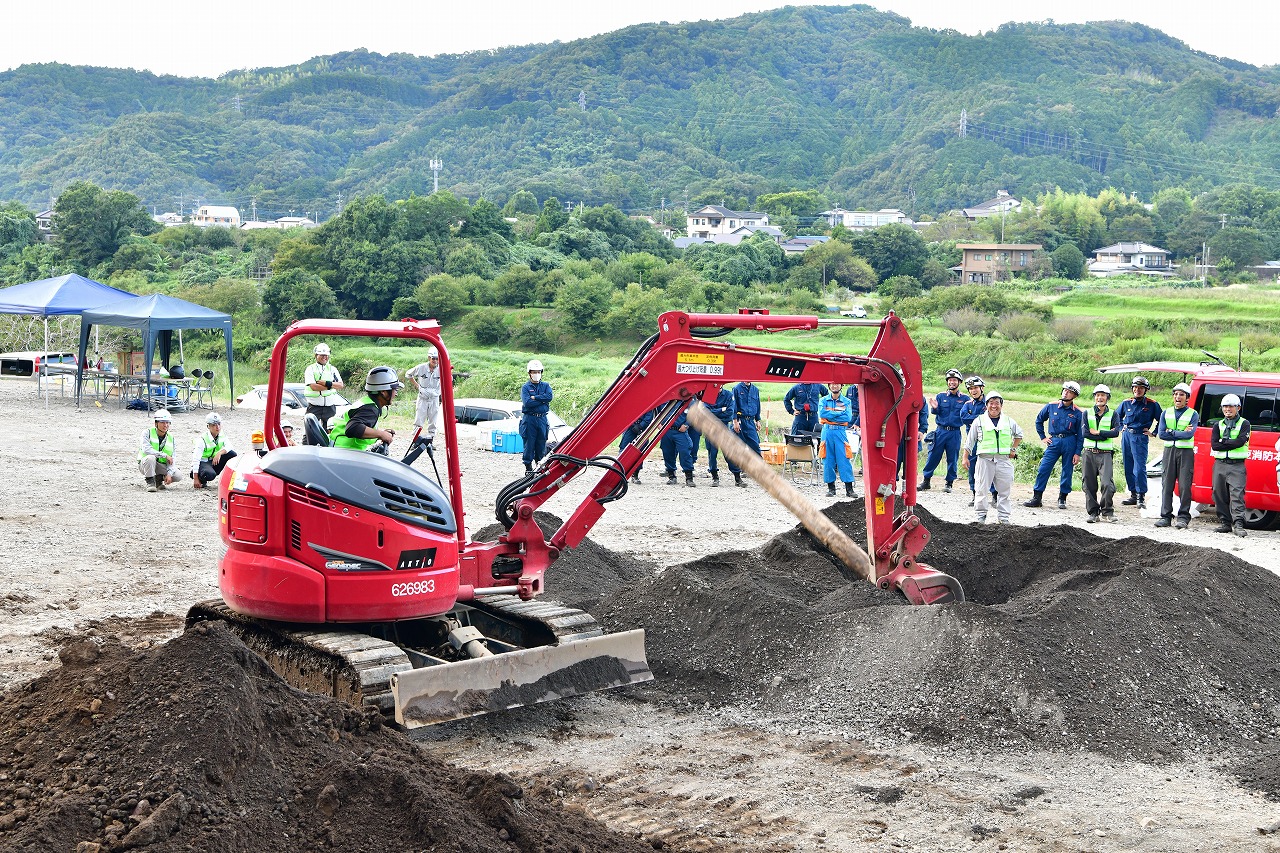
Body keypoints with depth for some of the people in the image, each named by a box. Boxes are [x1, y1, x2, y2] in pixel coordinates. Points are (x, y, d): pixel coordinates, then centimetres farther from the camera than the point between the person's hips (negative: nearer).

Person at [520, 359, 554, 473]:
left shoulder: (545, 386, 12)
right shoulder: (525, 387, 2)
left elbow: (549, 396, -9)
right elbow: (527, 403, -13)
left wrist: (534, 397, -11)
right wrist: (542, 400, -9)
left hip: (542, 418, 3)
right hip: (529, 419, -3)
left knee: (541, 443, 6)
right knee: (529, 443, -1)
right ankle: (528, 467, 4)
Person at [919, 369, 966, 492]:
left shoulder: (964, 399, 5)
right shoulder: (941, 396, 7)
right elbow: (936, 412, 2)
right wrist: (934, 408, -20)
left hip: (955, 432, 0)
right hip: (940, 430, 0)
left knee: (952, 459, 4)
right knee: (933, 456, 0)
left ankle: (949, 483, 15)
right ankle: (926, 480, 8)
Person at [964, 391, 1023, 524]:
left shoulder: (1009, 421, 11)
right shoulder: (979, 421, 5)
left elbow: (1019, 435, 28)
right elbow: (970, 441, 10)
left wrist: (1013, 449, 17)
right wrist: (965, 458, 7)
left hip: (1004, 460, 2)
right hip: (985, 459, -2)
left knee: (1004, 490, 4)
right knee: (982, 489, -2)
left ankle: (1003, 517, 12)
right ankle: (980, 516, 6)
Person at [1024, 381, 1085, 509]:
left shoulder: (1078, 413, -2)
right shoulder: (1051, 406, 3)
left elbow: (1080, 435, 1)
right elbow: (1039, 420, 18)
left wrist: (1077, 453, -4)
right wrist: (1043, 437, 12)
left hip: (1070, 443, -1)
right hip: (1054, 441, 1)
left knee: (1067, 472, 4)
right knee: (1043, 469, -4)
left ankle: (1062, 499, 16)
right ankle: (1036, 498, 1)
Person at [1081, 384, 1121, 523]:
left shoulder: (1113, 414, 9)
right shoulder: (1087, 414, 10)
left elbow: (1116, 432, -8)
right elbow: (1085, 432, -5)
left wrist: (1097, 432, -9)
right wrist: (1105, 435, -8)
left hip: (1105, 454, -2)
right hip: (1089, 453, 2)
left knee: (1107, 484, -14)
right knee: (1089, 485, 2)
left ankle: (1107, 512, 2)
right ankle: (1093, 512, 12)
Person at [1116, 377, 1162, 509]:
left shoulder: (1152, 404, -1)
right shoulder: (1127, 403, 10)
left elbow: (1161, 421, 6)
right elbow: (1117, 416, 26)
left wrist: (1153, 433, 1)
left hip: (1140, 437, -5)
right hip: (1126, 436, 5)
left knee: (1139, 467, -13)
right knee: (1128, 467, 8)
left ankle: (1141, 497, -11)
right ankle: (1133, 495, 17)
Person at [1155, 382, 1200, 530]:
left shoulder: (1193, 414, 3)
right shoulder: (1166, 413, 12)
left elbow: (1190, 434, -13)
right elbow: (1161, 434, -1)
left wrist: (1171, 432, -8)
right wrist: (1181, 433, -7)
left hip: (1186, 452, -3)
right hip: (1169, 451, 3)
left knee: (1184, 486, -5)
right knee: (1167, 484, 2)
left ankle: (1183, 517, -1)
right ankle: (1166, 516, 6)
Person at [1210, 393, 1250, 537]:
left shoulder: (1244, 424, 5)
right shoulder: (1218, 425, 15)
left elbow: (1241, 441, -12)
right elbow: (1214, 445, 1)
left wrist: (1223, 442, -7)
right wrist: (1231, 443, -8)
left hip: (1237, 466, -4)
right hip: (1220, 464, 4)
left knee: (1237, 494, -14)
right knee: (1220, 494, 3)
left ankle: (1238, 524, -20)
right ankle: (1225, 523, 10)